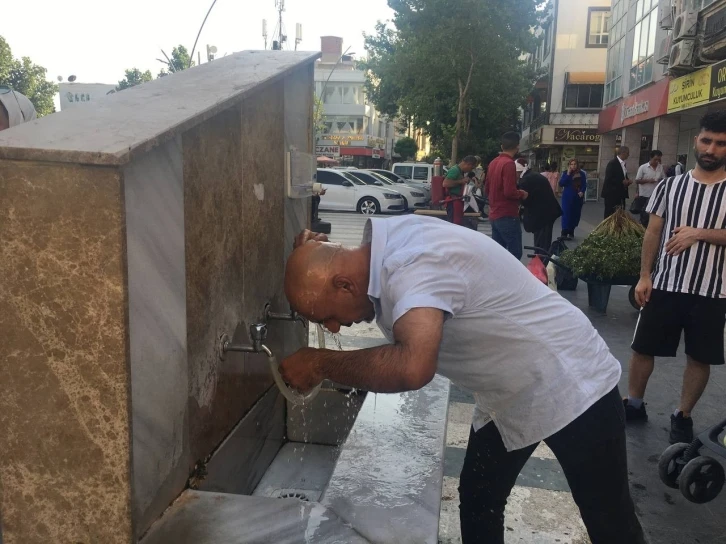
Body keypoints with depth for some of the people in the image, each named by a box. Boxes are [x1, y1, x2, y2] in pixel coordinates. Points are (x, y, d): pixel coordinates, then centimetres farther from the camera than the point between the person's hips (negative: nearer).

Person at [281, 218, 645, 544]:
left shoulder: (414, 266, -35)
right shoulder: (388, 248, -8)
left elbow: (412, 367, -51)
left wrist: (321, 364, -35)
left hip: (572, 387, -8)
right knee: (477, 503, 15)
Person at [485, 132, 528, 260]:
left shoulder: (493, 163, 11)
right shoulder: (509, 164, -16)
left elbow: (487, 189, 19)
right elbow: (509, 192, -23)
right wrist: (522, 194, -5)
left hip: (494, 215, 9)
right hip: (507, 216, -9)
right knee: (515, 253, -5)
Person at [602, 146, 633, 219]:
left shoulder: (624, 164, 13)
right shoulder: (612, 163, -13)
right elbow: (608, 179, -18)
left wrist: (627, 181, 2)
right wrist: (622, 182, -18)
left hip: (621, 194, 8)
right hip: (612, 194, -8)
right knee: (610, 215, -2)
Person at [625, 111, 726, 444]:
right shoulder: (671, 186, 3)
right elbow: (653, 233, 5)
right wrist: (645, 276, 0)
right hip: (665, 285, 1)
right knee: (643, 349, 9)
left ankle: (683, 416, 27)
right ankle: (633, 404, 28)